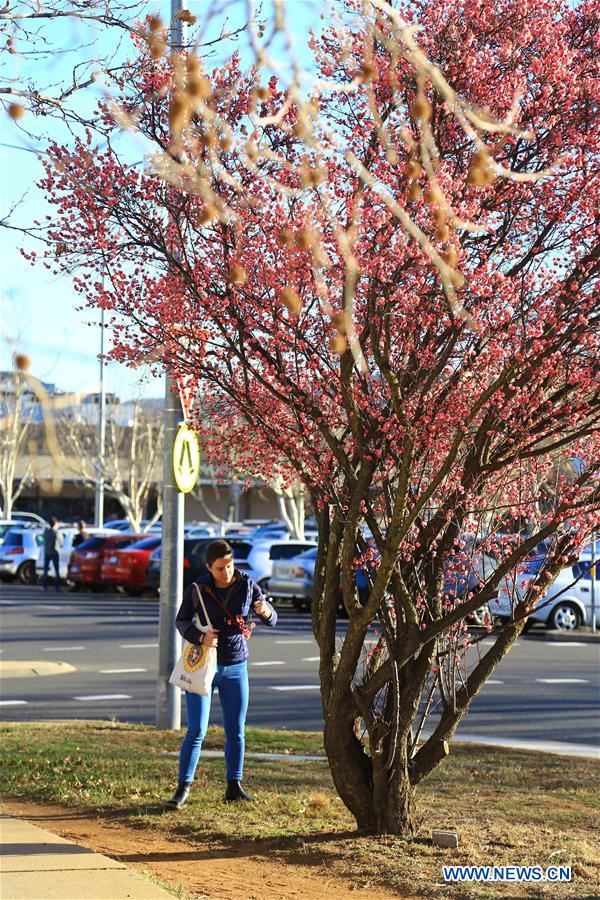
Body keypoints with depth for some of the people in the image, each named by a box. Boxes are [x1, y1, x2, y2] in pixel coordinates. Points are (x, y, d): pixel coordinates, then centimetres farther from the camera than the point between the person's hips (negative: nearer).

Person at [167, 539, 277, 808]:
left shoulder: (247, 586, -4)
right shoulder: (197, 589, -8)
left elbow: (272, 620, -2)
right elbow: (181, 621, 1)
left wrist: (266, 612, -27)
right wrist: (200, 637, -19)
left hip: (235, 668, 2)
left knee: (236, 731, 7)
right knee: (196, 730, -6)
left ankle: (234, 786, 18)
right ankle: (183, 788, 0)